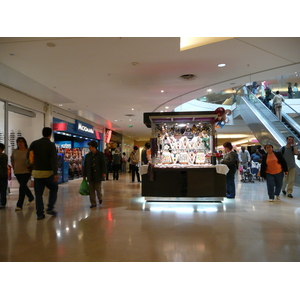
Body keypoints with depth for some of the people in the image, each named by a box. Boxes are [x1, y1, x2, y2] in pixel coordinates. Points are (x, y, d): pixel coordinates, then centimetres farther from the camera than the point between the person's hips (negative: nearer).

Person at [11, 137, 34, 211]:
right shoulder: (15, 151, 6)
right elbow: (12, 160, 18)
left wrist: (31, 169, -12)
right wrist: (14, 168, 12)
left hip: (26, 172, -6)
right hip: (17, 172, 6)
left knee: (22, 187, -10)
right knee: (24, 186, 17)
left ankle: (19, 205, -6)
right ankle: (31, 197, 40)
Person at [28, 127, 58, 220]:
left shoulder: (34, 143, 4)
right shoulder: (51, 145, -8)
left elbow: (28, 156, 6)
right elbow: (53, 160, -16)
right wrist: (55, 173, -17)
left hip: (36, 172, 4)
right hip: (48, 172, -3)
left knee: (38, 194, 10)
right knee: (54, 189, 17)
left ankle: (39, 214, 10)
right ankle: (50, 208, 7)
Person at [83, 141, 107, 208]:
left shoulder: (101, 154, -2)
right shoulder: (88, 155, 10)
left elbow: (104, 164, -6)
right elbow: (85, 166, 13)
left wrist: (104, 172, -16)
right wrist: (84, 175, 12)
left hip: (98, 175, -4)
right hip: (90, 176, 4)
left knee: (98, 188, 2)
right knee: (91, 190, 4)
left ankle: (100, 198, 32)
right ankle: (93, 203, 13)